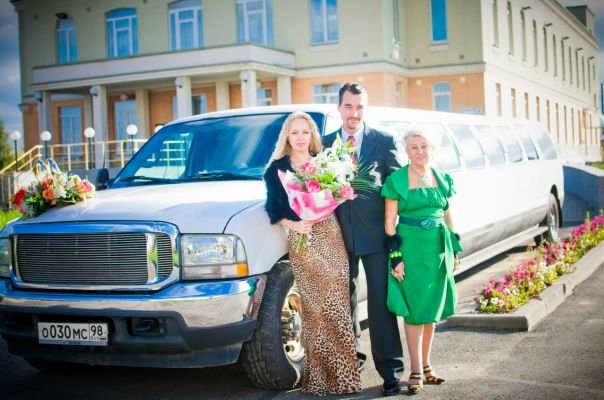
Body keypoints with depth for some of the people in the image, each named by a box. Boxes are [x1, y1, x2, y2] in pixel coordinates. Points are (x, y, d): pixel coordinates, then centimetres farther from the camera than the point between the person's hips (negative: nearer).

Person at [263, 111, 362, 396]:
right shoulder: (277, 168, 6)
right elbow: (274, 211, 3)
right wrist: (294, 224, -14)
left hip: (330, 235, 2)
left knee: (337, 303, -1)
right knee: (313, 306, -3)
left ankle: (342, 373, 9)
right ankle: (320, 376, 7)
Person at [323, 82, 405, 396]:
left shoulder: (383, 142, -1)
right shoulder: (326, 144, 6)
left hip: (375, 234, -3)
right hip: (341, 233, 3)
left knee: (380, 301, -1)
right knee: (344, 299, 14)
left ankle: (389, 368, 5)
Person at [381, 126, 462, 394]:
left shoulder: (442, 179, 10)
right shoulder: (396, 180, -4)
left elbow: (448, 217, 17)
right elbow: (389, 223, -6)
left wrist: (454, 250, 14)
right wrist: (395, 256, -11)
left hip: (438, 250, 5)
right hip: (411, 249, -4)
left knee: (432, 309, 10)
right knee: (414, 309, -2)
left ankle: (426, 365, 22)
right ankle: (416, 372, 5)